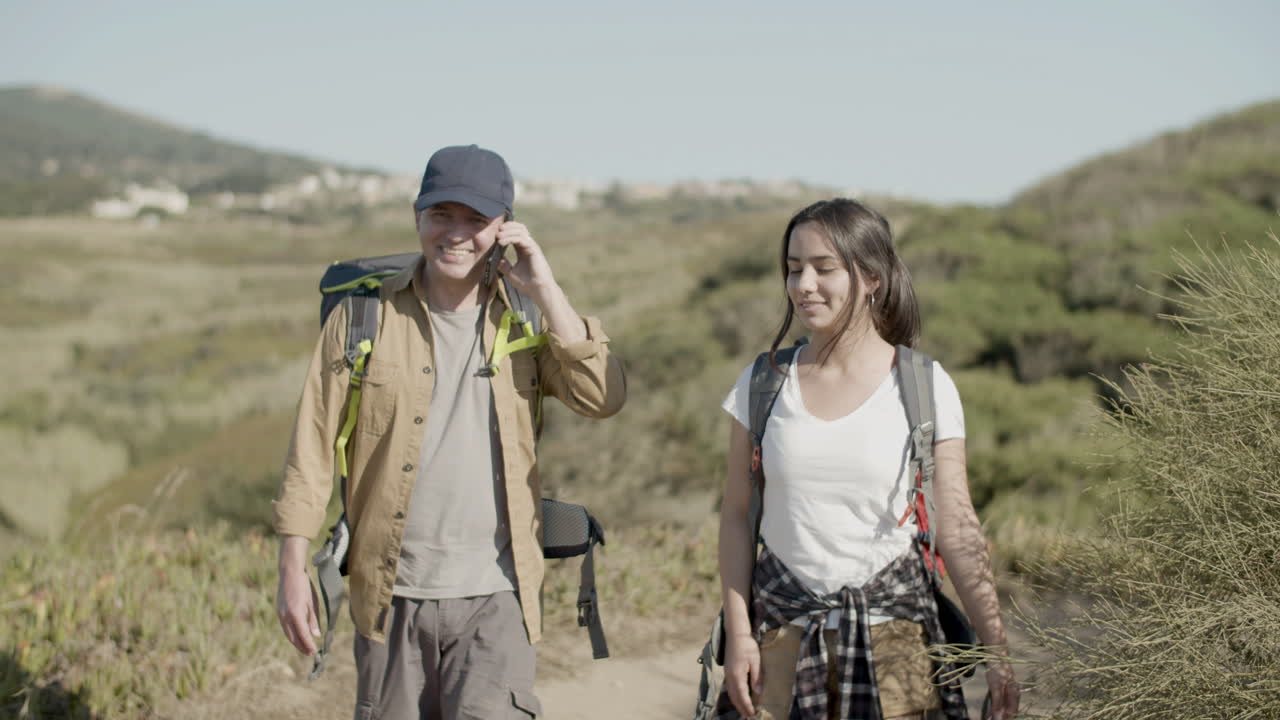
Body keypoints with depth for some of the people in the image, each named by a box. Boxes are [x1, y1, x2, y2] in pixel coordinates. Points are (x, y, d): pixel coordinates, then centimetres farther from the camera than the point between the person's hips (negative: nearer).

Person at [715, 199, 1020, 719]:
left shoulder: (925, 388, -5)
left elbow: (957, 529, -4)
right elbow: (737, 515, 5)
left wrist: (995, 651, -5)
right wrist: (738, 632, 0)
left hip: (889, 629, -1)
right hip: (784, 630, 2)